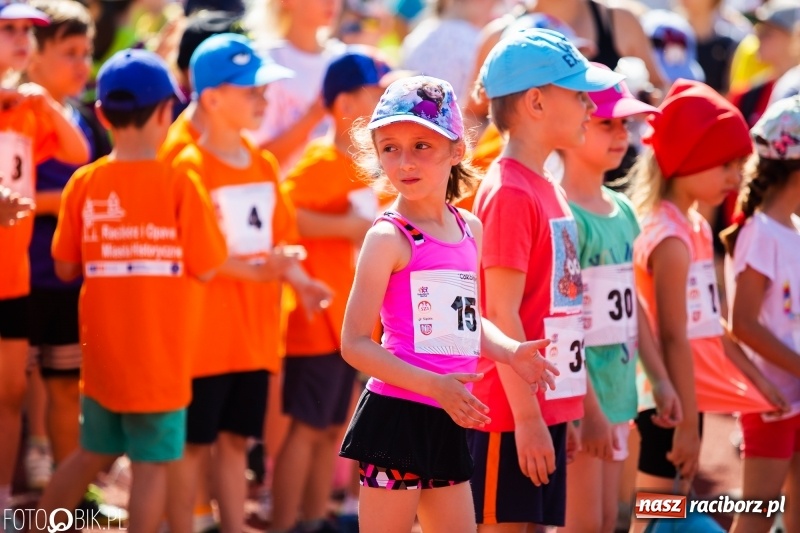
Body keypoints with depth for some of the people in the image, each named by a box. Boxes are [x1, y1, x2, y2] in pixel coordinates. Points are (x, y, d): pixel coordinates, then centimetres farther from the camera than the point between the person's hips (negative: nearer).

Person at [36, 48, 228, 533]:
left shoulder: (84, 184, -3)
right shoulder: (179, 186, -13)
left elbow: (66, 268, 2)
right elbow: (207, 268, -10)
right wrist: (212, 221, 7)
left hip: (102, 353, 5)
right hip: (160, 355, -5)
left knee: (94, 454, 20)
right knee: (152, 464, 2)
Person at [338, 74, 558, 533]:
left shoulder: (469, 229, 10)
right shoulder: (389, 238, -11)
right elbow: (355, 344, -14)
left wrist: (511, 352, 3)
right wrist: (434, 384, -22)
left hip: (449, 420, 7)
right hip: (397, 411, -7)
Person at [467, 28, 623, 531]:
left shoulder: (549, 190, 13)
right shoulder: (509, 194, -15)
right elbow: (502, 314, -18)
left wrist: (580, 400, 19)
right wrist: (526, 416, -19)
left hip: (549, 406, 9)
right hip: (511, 412, -9)